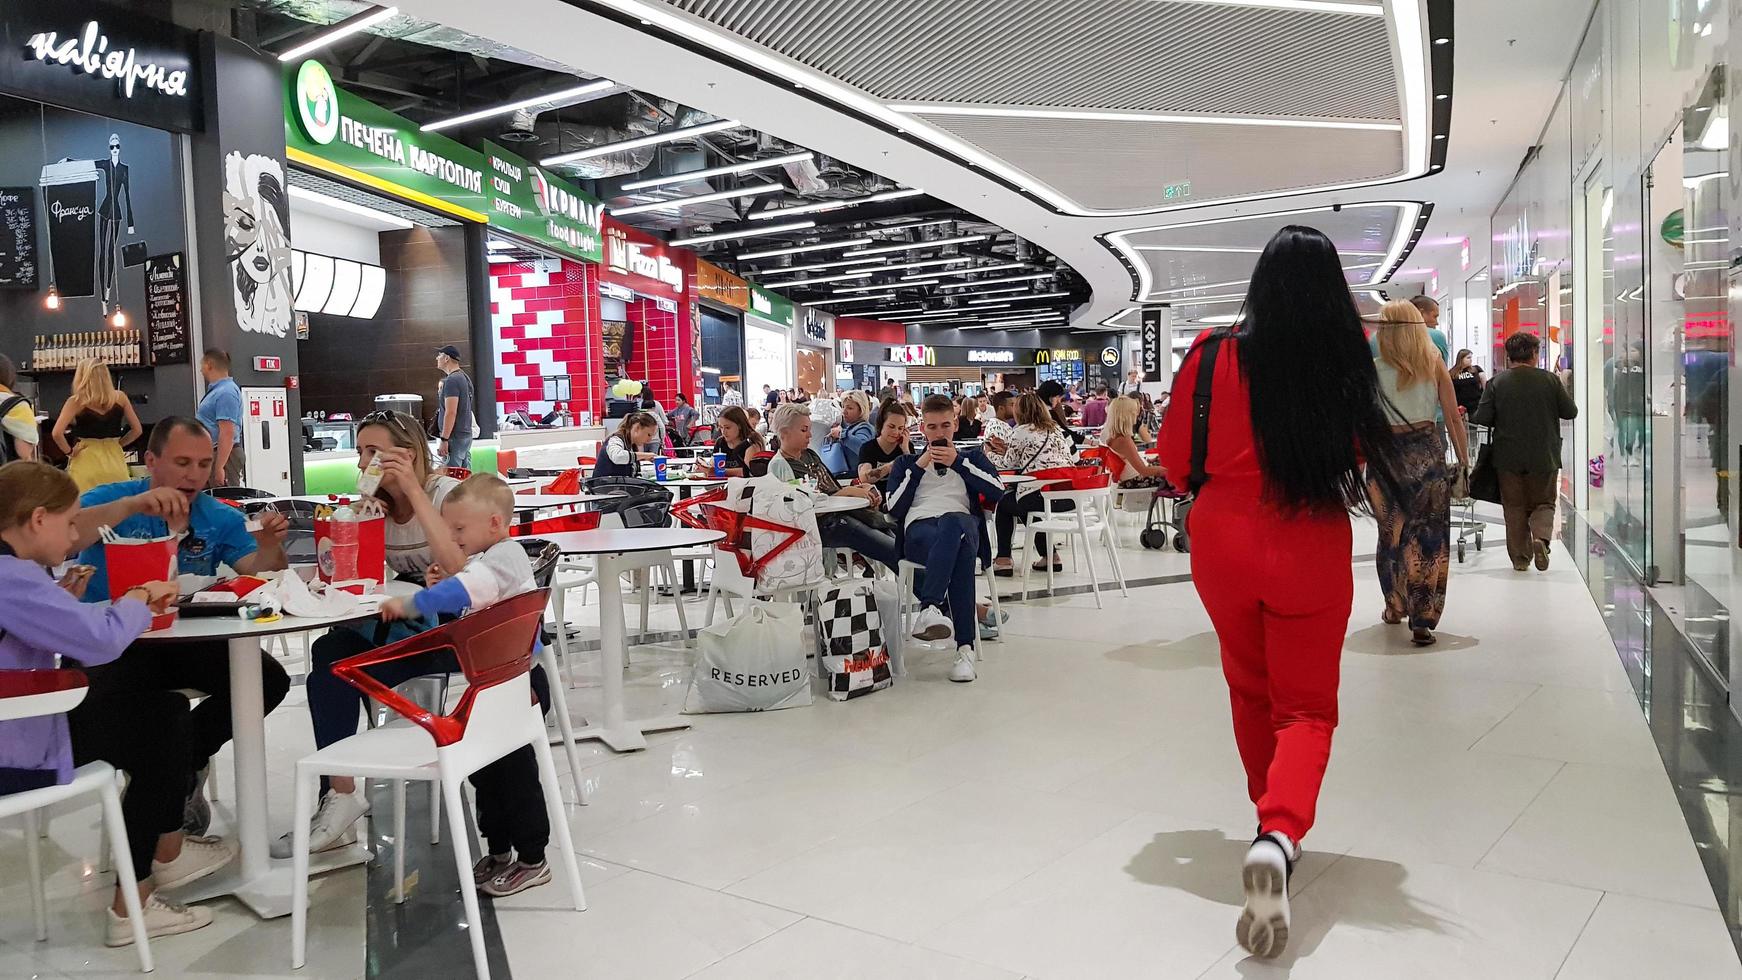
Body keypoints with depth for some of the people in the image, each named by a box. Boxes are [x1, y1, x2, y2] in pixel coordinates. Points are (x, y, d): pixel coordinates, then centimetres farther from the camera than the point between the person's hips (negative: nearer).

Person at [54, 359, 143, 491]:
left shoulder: (76, 402, -6)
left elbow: (57, 433, -15)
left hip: (86, 460, -3)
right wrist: (118, 444, 12)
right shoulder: (120, 398, 1)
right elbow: (137, 430, 5)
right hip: (114, 459, 3)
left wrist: (69, 452, -1)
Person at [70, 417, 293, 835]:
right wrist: (132, 505, -38)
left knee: (269, 679, -16)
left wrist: (269, 547, -26)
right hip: (108, 644, -4)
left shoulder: (220, 518, 6)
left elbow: (258, 573, -3)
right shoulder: (112, 500, -4)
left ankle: (180, 762, 6)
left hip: (187, 642, 4)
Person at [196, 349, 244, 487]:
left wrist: (219, 468, -27)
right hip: (212, 454, 11)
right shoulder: (217, 389, 17)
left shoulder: (225, 393, -17)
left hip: (223, 455, -11)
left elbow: (227, 433, -24)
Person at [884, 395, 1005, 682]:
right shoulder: (906, 463, 31)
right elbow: (894, 510, 14)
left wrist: (958, 462, 5)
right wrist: (918, 468, 9)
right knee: (960, 551, -40)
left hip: (962, 524, 0)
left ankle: (929, 608, -54)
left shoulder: (973, 457, 30)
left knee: (953, 522, -42)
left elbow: (997, 491, 9)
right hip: (918, 530, 0)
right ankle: (964, 646, -51)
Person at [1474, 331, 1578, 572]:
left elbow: (1482, 418, -9)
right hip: (1544, 457, 0)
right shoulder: (1550, 380, -5)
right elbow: (1571, 412, 1)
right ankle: (1541, 536, -14)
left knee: (1514, 508, 10)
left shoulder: (1496, 382, -7)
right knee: (1543, 503, 14)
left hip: (1508, 457, 0)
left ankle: (1520, 558, 11)